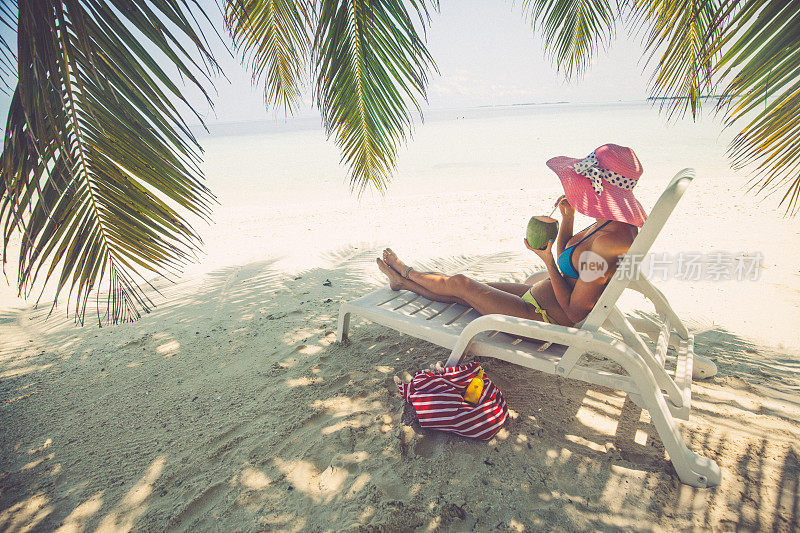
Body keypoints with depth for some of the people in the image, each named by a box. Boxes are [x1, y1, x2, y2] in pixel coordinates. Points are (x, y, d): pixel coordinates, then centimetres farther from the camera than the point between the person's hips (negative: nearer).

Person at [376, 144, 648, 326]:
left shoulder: (608, 241, -32)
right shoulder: (616, 224, -1)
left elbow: (575, 312, -26)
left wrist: (548, 261, -23)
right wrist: (567, 219, -1)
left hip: (545, 320, -8)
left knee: (460, 283, 6)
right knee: (462, 292, 18)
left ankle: (408, 274, 35)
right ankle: (404, 282, 39)